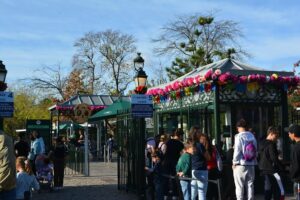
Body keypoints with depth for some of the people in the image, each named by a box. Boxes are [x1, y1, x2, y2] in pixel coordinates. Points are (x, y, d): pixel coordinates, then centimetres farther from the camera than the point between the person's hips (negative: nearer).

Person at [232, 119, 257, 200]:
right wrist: (253, 161, 10)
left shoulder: (239, 137, -10)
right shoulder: (252, 136, 4)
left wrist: (234, 162, -2)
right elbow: (255, 150, 4)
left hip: (241, 165, -5)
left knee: (239, 186, 2)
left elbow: (237, 151, -12)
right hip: (251, 164, 5)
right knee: (250, 185, 12)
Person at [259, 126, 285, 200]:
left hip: (264, 170, 9)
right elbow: (274, 159, -18)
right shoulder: (271, 144, -15)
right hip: (272, 170, -9)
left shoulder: (262, 144, 11)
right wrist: (281, 168, -8)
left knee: (268, 190, 15)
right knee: (280, 191, -7)